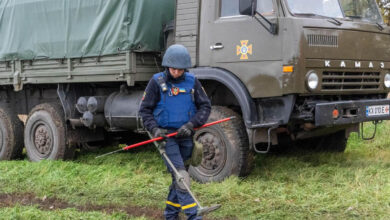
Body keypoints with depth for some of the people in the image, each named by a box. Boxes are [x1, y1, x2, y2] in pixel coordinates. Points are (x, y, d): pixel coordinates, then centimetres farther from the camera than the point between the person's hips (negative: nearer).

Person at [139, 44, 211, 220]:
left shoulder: (192, 81, 3)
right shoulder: (157, 82, -3)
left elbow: (205, 106, 4)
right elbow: (145, 110, 2)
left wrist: (191, 124, -10)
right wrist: (154, 129, -14)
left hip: (185, 135, 4)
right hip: (166, 135, -3)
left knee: (180, 175, 11)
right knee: (180, 175, -15)